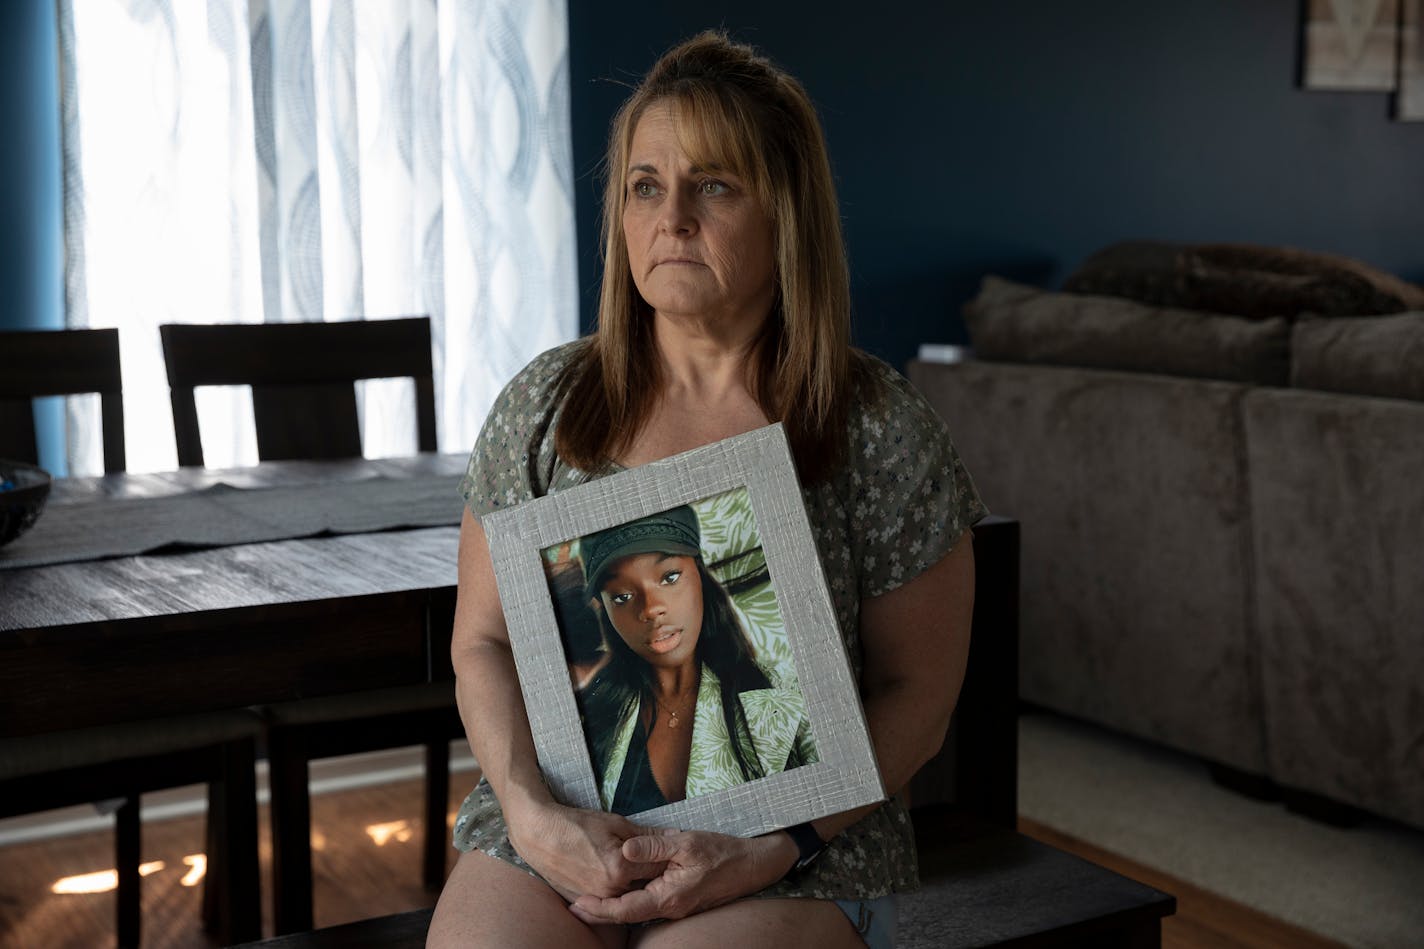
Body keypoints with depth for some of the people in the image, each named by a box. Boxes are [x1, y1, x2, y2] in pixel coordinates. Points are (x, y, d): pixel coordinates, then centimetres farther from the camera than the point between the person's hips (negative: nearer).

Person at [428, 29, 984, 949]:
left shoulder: (884, 433, -2)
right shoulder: (544, 403, 6)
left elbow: (916, 698, 1)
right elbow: (485, 643, 8)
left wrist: (769, 849, -12)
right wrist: (535, 813, -9)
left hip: (797, 849, -2)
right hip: (554, 830, 2)